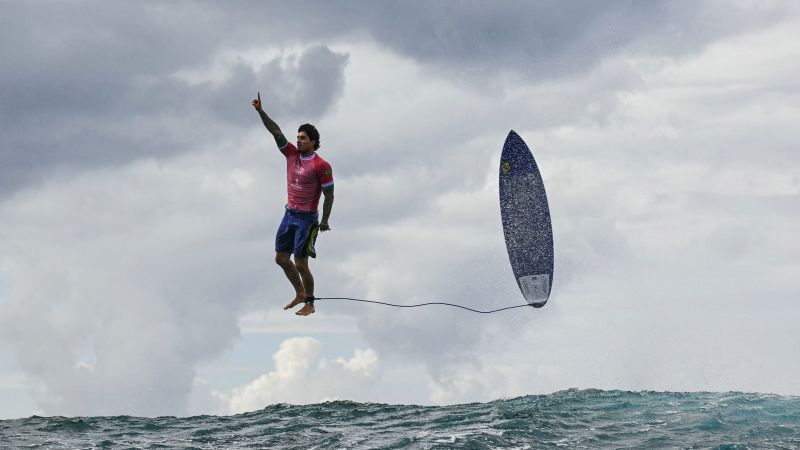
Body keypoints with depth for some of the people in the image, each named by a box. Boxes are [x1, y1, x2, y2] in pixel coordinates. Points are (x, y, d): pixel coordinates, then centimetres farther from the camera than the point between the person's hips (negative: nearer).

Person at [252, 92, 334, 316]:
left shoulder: (321, 166, -14)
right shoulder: (292, 154, 3)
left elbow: (329, 195, -10)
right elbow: (276, 131, -2)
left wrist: (324, 221, -8)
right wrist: (260, 111, -11)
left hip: (307, 218, -7)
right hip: (289, 214, 7)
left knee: (300, 264, -5)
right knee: (281, 258, 12)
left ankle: (309, 304, 10)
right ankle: (300, 294, 30)